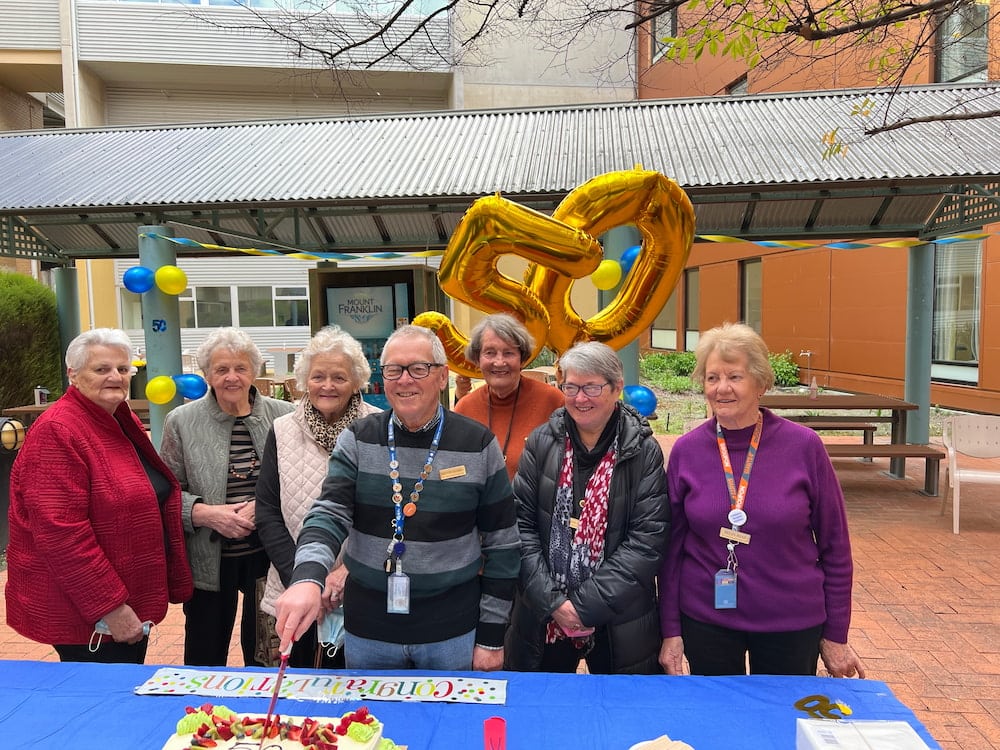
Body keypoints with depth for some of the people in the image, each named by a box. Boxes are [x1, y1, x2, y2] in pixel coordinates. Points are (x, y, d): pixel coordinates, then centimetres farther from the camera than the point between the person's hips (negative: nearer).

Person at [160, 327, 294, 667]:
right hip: (209, 561, 0)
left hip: (269, 555, 0)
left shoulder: (283, 416, -1)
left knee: (264, 654, 14)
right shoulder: (181, 422, 0)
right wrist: (205, 513, -16)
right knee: (205, 659, 15)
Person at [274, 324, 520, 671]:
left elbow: (502, 543, -2)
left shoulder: (478, 444, -6)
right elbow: (329, 515, -11)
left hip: (453, 632, -1)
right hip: (367, 632, 2)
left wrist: (491, 637, -2)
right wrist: (308, 578, -32)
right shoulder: (357, 440, -2)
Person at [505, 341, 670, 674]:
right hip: (542, 617, 2)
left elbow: (648, 538, -12)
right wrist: (552, 600, -13)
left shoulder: (644, 452, -8)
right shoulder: (542, 442, -3)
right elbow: (521, 524, -4)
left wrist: (586, 604, -16)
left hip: (619, 623, -1)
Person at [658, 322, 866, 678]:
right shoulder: (686, 451, -6)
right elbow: (671, 546, 0)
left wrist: (836, 636, 1)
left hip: (791, 622, -1)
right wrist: (670, 630, -1)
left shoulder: (804, 446, -10)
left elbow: (834, 545, -2)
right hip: (706, 620, 1)